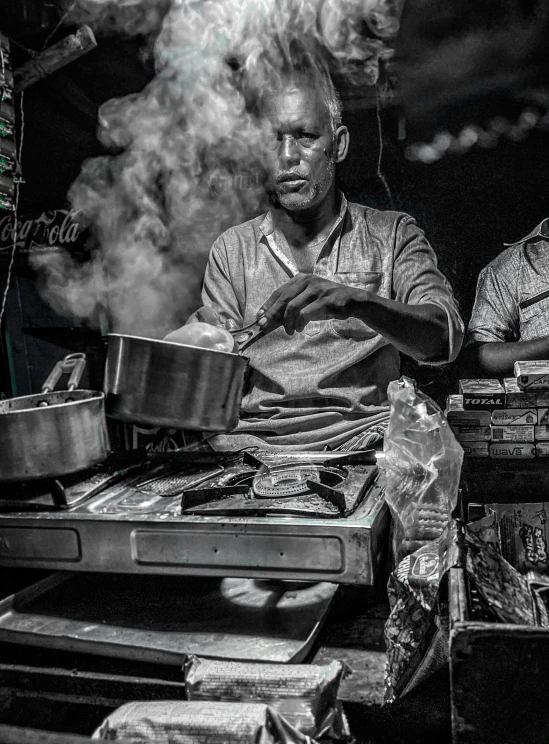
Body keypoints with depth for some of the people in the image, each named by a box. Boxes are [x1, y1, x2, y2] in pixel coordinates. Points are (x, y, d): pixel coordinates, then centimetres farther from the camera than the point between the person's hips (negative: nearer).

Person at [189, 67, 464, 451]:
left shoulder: (392, 235, 10)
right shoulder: (231, 249, 15)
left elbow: (445, 338, -6)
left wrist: (356, 301, -24)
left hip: (362, 436, 0)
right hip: (254, 440, 1)